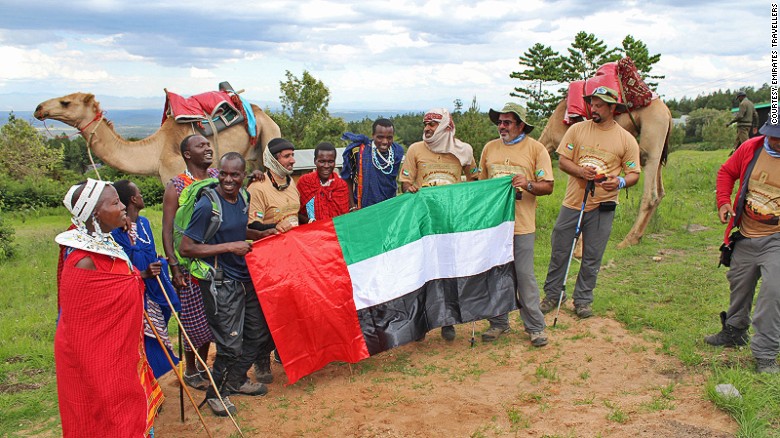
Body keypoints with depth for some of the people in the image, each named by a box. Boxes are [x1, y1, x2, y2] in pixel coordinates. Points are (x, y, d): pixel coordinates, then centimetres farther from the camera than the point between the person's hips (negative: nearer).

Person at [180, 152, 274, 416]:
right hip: (221, 283, -8)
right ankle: (216, 394, 22)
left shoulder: (242, 198, 4)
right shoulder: (207, 205, -19)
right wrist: (230, 247, -21)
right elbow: (185, 248, -20)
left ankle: (236, 380, 38)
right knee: (231, 345, -2)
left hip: (245, 278, 8)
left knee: (260, 334, 17)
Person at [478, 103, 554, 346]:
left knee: (525, 276, 0)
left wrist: (528, 185, -22)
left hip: (521, 224, -4)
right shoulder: (490, 148, 11)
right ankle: (499, 323, 24)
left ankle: (535, 326, 13)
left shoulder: (536, 149, -1)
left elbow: (547, 187, -3)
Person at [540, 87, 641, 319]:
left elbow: (634, 173, 2)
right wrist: (580, 171, -18)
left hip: (602, 208, -1)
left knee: (592, 257, 8)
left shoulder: (626, 139, 1)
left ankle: (583, 300, 23)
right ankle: (553, 294, 23)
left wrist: (620, 182, -20)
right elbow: (563, 160, 1)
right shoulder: (577, 129, 3)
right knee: (559, 252, 7)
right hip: (572, 203, 1)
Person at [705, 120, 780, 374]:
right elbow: (727, 172, 11)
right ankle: (734, 332, 43)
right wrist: (724, 201, -3)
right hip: (746, 236, 5)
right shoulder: (751, 148, -3)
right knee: (739, 285, 20)